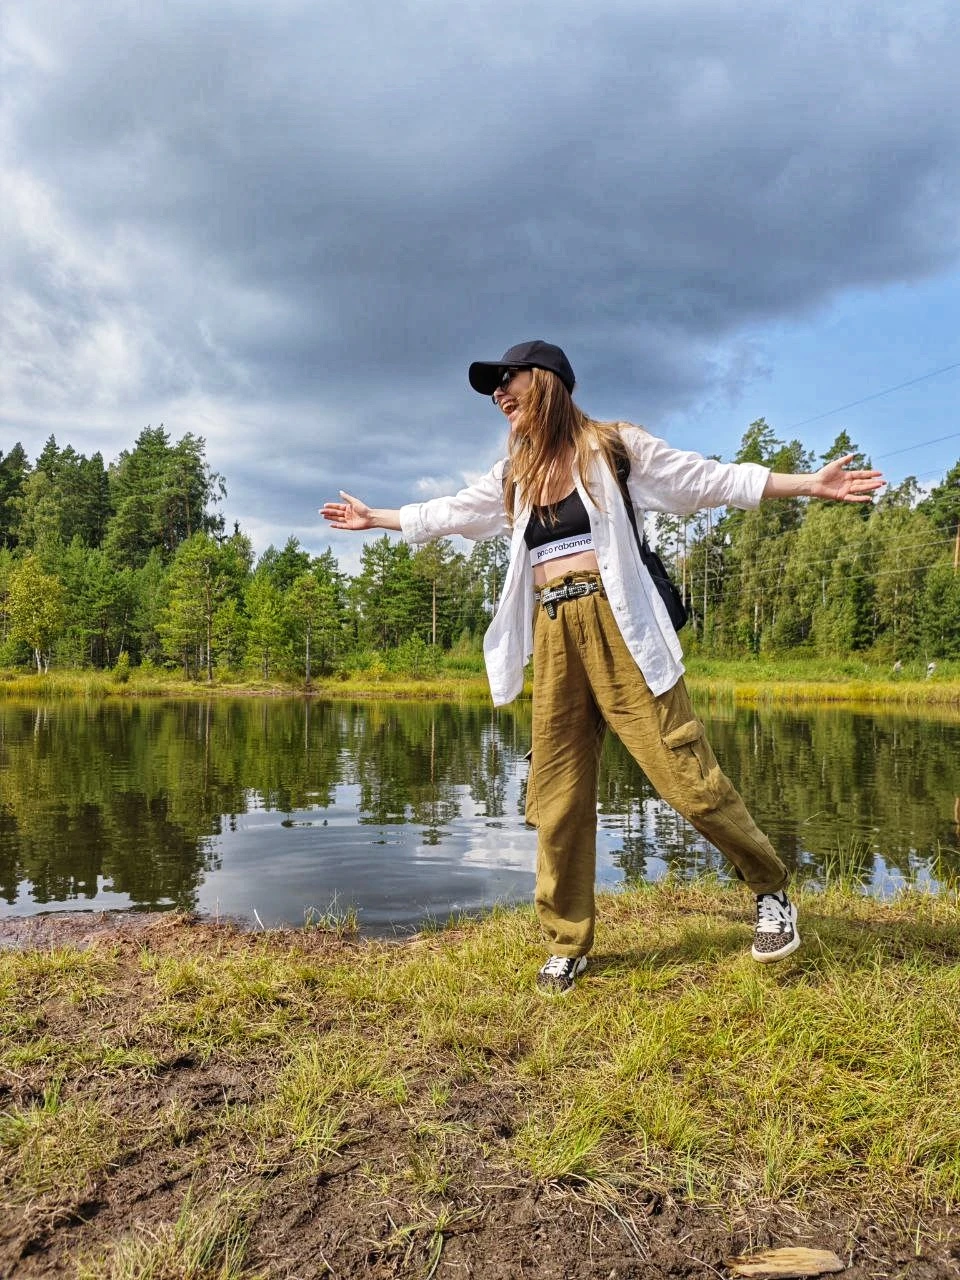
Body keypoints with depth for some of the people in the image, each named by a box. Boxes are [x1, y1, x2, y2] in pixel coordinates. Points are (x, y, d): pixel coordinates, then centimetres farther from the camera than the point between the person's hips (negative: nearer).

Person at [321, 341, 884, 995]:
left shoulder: (612, 446, 5)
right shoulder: (514, 476, 20)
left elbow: (712, 479, 5)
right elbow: (447, 513, 32)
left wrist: (808, 484, -2)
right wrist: (376, 516, 39)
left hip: (616, 625, -5)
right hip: (553, 638, 5)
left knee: (685, 773, -8)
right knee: (557, 801, 3)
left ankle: (771, 891, 16)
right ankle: (568, 946, 16)